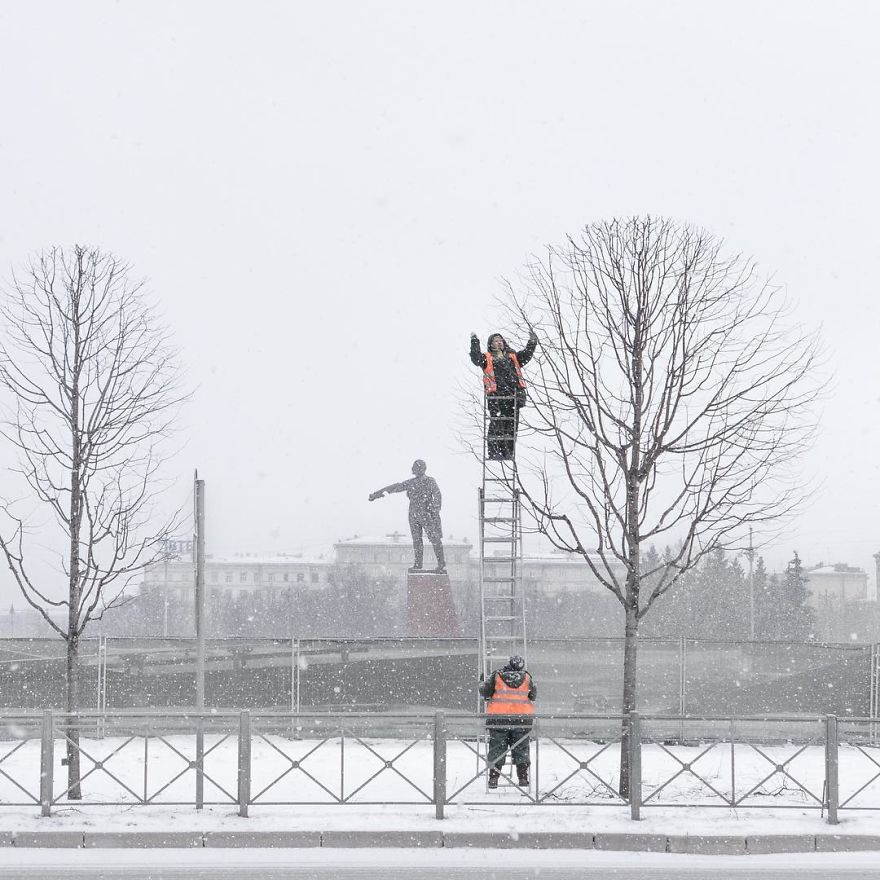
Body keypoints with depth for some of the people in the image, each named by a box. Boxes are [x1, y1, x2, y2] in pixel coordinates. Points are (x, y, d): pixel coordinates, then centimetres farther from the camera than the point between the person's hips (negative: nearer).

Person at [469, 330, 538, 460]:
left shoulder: (512, 357, 27)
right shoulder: (487, 357, 14)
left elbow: (526, 355, 22)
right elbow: (476, 359, -4)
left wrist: (532, 342, 12)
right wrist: (475, 343, -10)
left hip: (513, 395, 4)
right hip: (496, 395, -4)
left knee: (511, 424, 1)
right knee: (496, 424, -9)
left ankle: (508, 451, 6)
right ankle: (494, 452, -7)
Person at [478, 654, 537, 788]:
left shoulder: (497, 676, -2)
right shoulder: (527, 678, 1)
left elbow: (484, 692, 2)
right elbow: (533, 696, 10)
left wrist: (482, 682, 23)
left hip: (498, 718, -1)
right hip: (522, 719, 1)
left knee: (497, 748, 8)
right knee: (521, 749, 12)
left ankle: (493, 778, 3)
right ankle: (522, 777, 9)